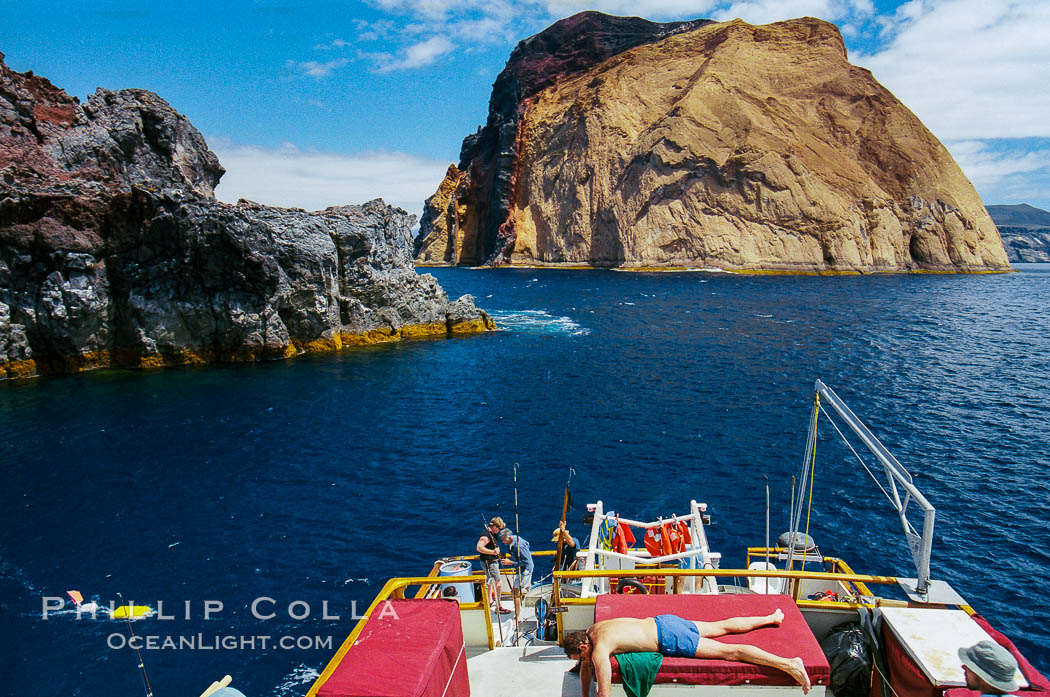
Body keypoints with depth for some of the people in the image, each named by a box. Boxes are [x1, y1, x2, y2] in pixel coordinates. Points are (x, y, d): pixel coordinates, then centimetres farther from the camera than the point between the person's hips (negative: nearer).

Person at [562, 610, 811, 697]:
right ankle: (771, 618, 34)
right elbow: (586, 669, 22)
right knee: (722, 627, 21)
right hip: (664, 621, 8)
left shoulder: (599, 649, -20)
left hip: (669, 639, -8)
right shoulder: (592, 630, 6)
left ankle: (789, 664, -7)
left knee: (729, 651, -7)